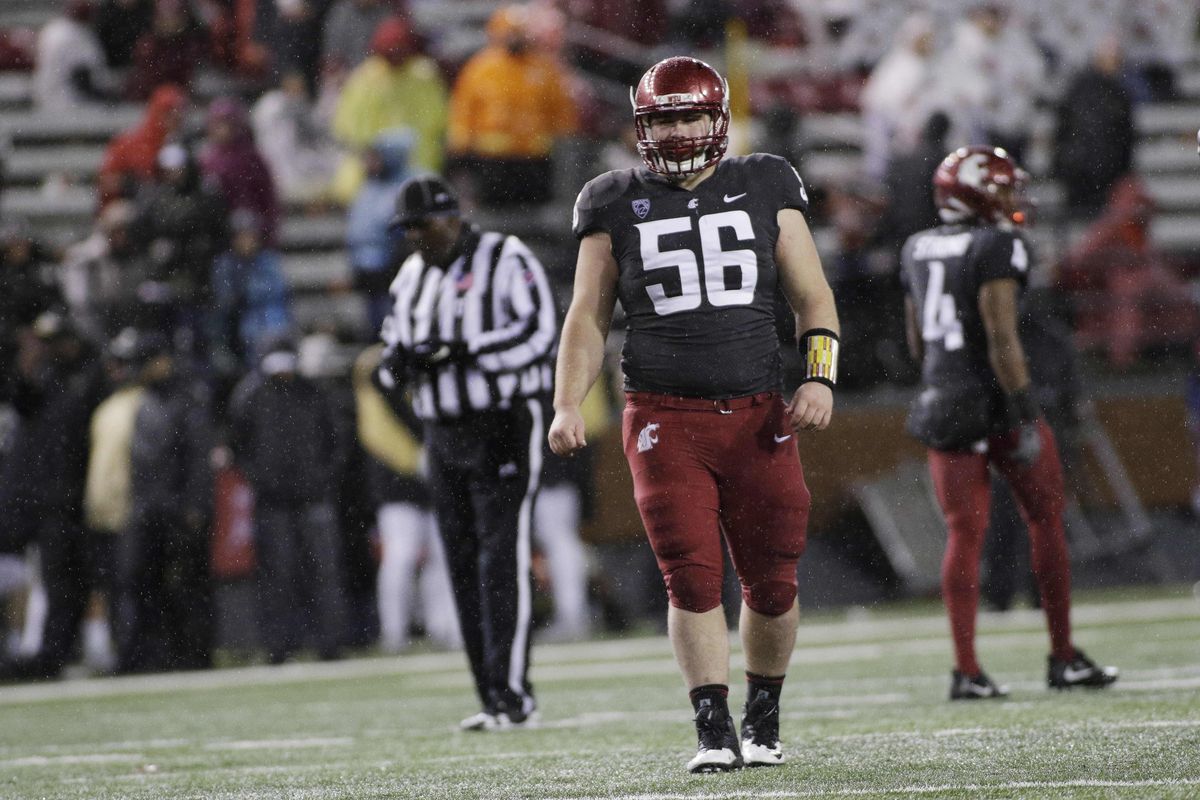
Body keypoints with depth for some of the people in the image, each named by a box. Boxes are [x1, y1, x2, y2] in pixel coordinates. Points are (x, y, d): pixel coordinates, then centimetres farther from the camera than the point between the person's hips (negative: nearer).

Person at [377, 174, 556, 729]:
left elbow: (536, 332, -17)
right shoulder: (411, 278, 15)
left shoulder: (506, 262, -7)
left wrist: (464, 351, -23)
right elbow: (397, 351, 20)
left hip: (504, 428, -7)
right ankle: (495, 701, 6)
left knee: (501, 562, -12)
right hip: (445, 434, 7)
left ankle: (512, 694, -12)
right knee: (464, 565, 3)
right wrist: (398, 363, -5)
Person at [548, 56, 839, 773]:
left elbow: (812, 298, 10)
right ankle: (716, 732, -6)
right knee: (693, 579, -10)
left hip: (758, 416, 1)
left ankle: (764, 721, 21)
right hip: (666, 420, -1)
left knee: (772, 581, 3)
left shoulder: (765, 190, 9)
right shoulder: (617, 206, 8)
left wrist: (820, 377, -6)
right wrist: (568, 407, -1)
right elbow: (589, 319, 11)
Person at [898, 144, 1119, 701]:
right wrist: (1025, 416, -17)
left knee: (964, 534, 5)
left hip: (942, 401, 6)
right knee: (1046, 521, 10)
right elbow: (1002, 341, -19)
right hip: (999, 403, -6)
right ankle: (1064, 658, 15)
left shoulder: (918, 251, 9)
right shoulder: (997, 250, -14)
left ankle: (966, 670, -1)